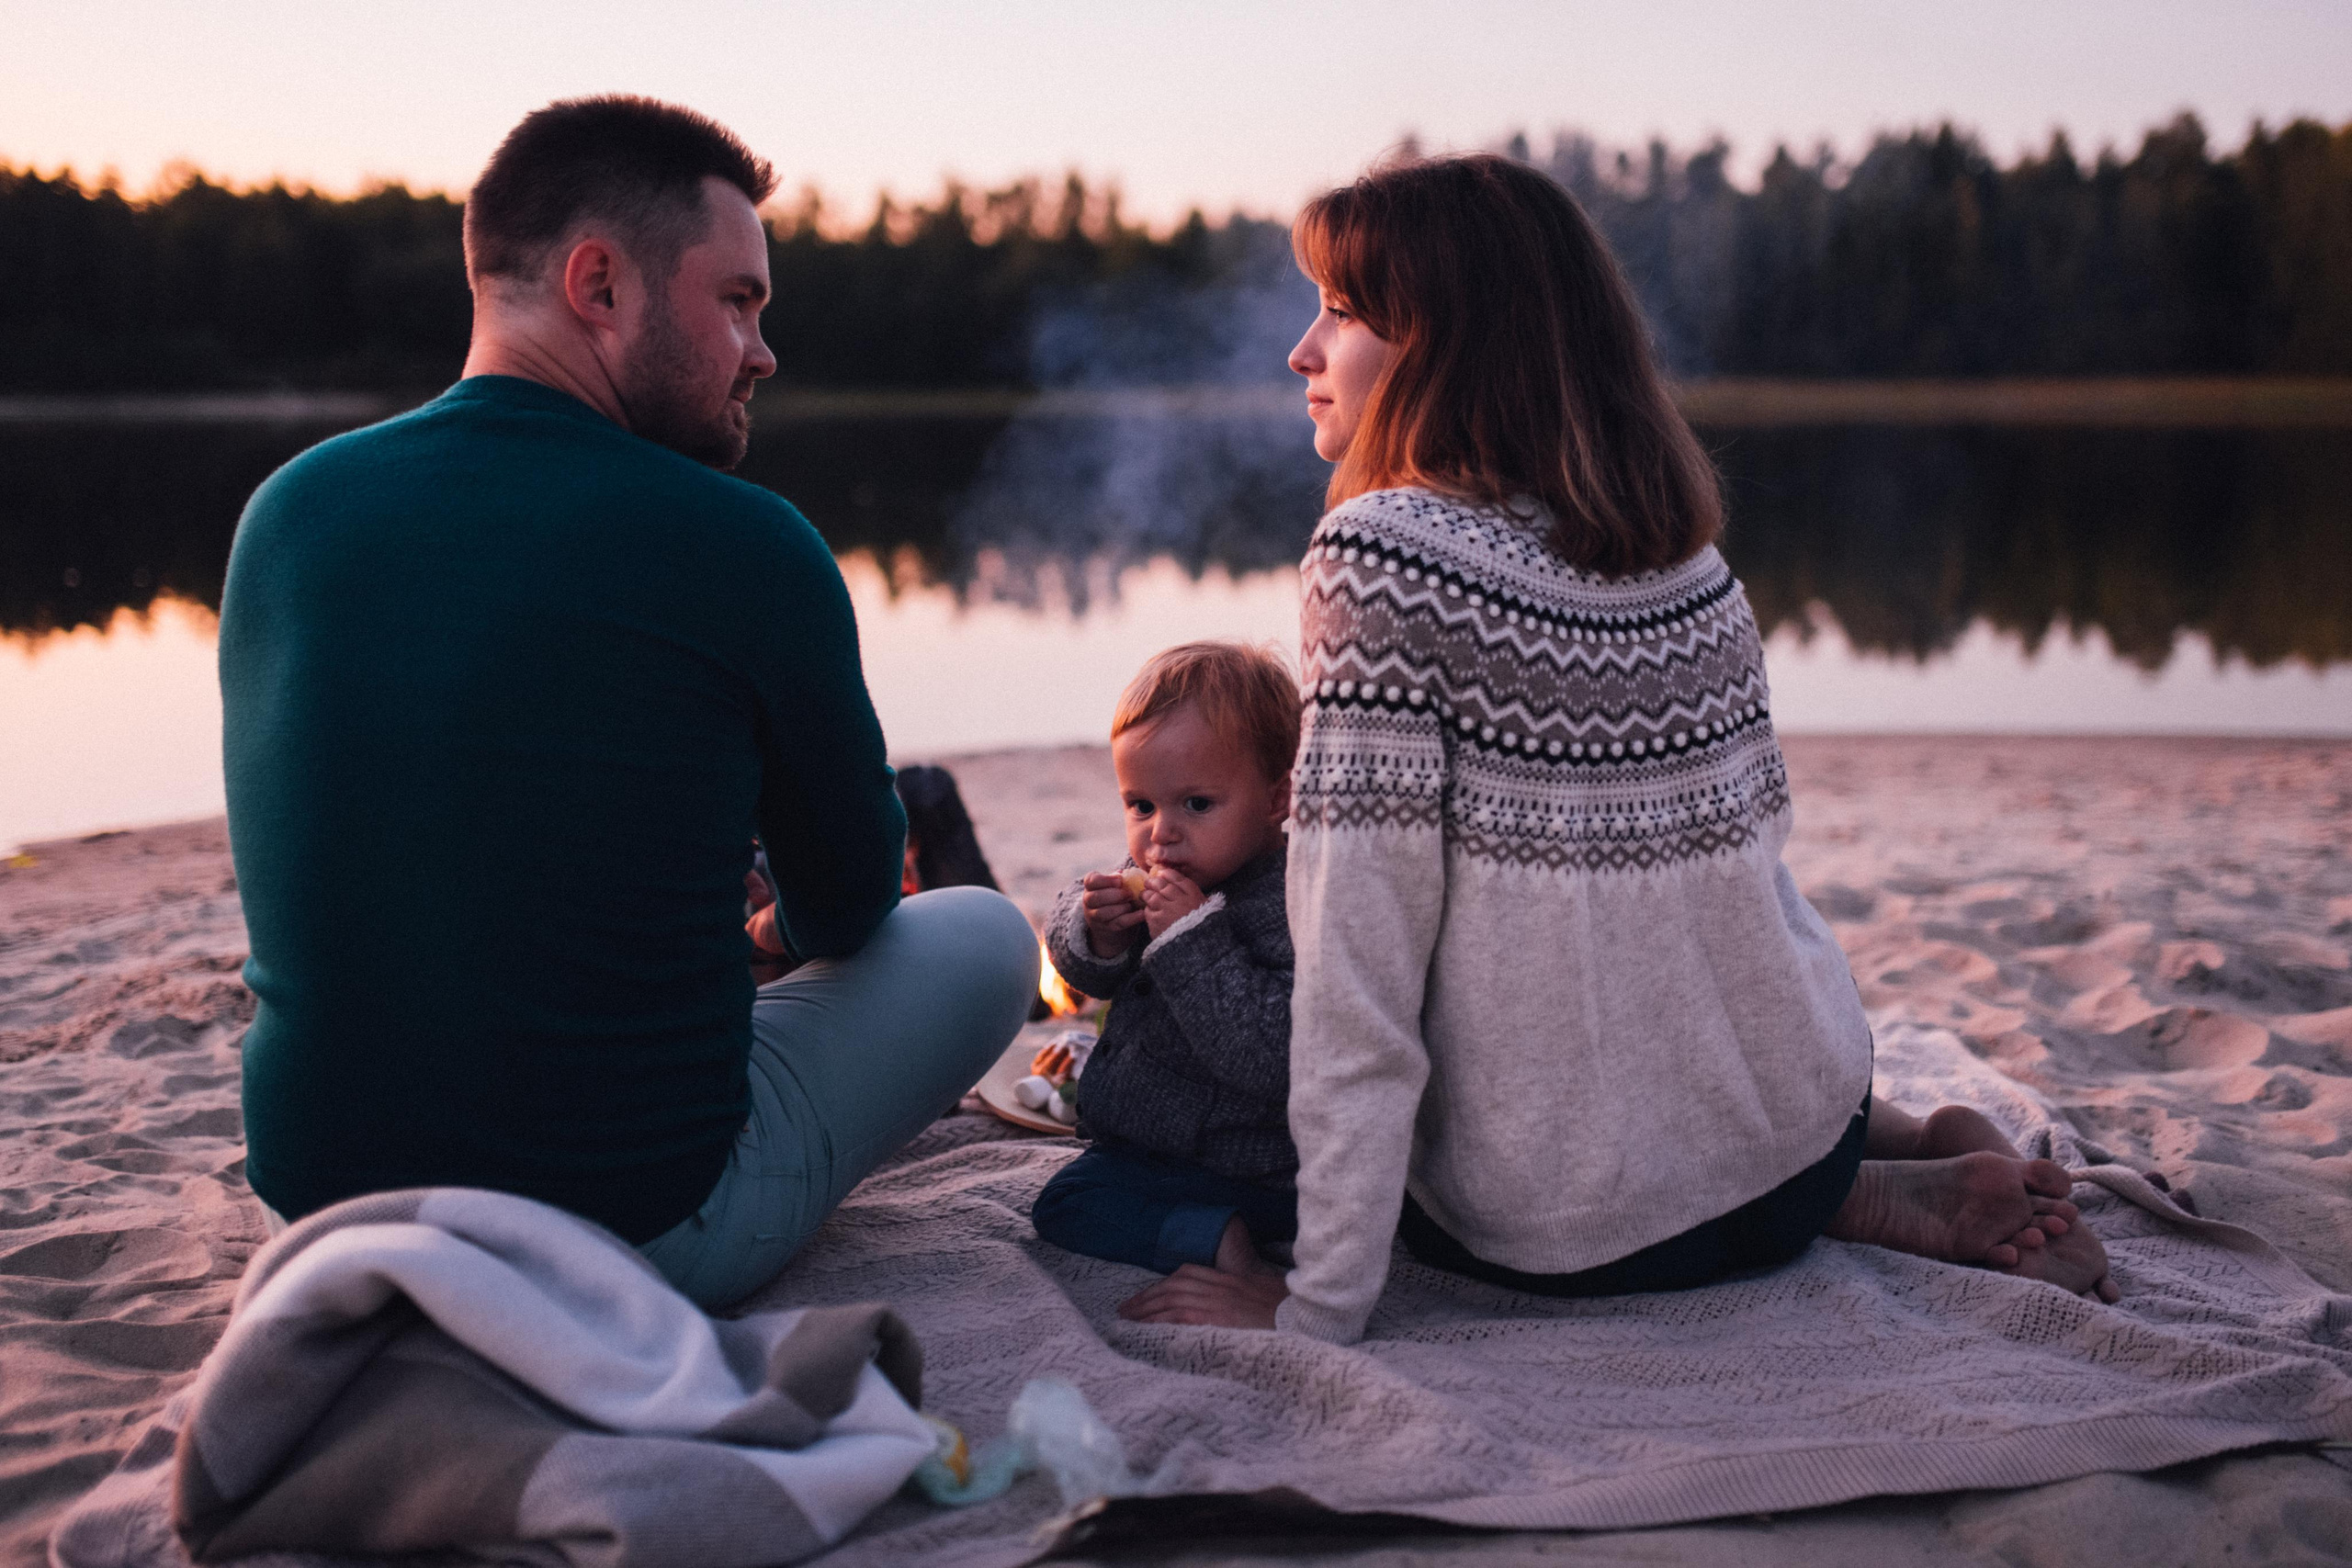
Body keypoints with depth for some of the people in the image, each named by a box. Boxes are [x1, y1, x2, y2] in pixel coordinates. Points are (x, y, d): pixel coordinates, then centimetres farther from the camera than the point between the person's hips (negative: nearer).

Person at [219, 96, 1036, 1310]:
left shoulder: (287, 511, -1)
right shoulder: (743, 548, -17)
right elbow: (847, 904, 0)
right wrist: (792, 931, 26)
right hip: (638, 1230, -6)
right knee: (984, 934, 13)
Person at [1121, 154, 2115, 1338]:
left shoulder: (1384, 550, -18)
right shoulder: (1686, 545, 3)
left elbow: (1359, 966, -21)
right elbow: (1744, 830, 11)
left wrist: (1316, 1308, -17)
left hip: (1567, 1237, -7)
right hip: (1804, 1127, 8)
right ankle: (1922, 1153, 14)